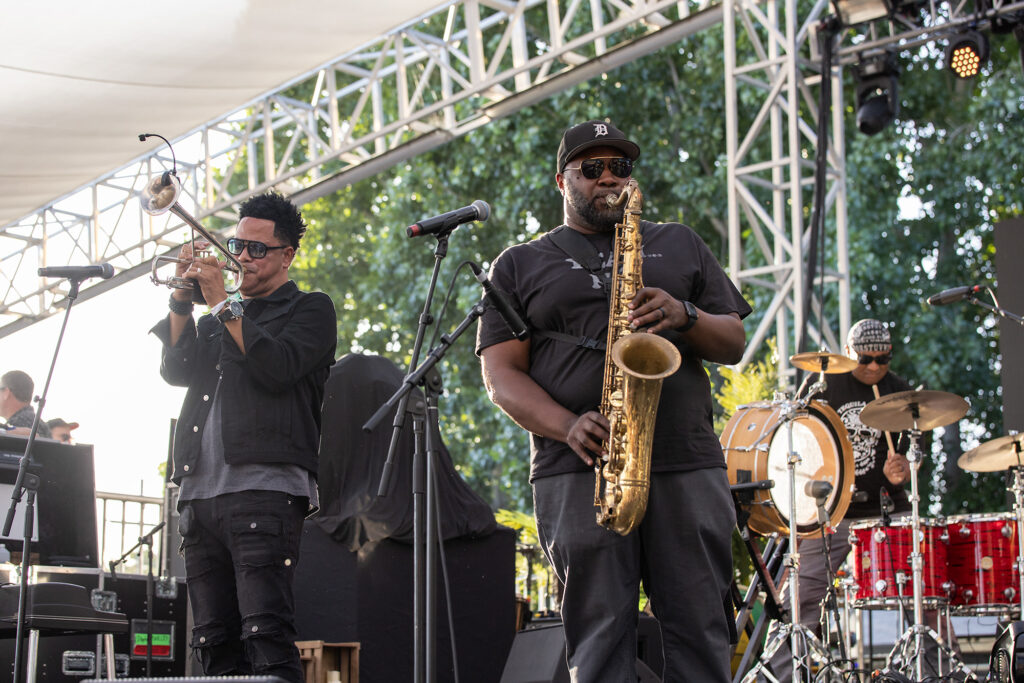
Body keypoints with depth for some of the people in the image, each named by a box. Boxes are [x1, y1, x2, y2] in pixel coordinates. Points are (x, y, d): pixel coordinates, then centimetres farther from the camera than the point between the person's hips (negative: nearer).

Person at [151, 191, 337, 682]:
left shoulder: (309, 310, 10)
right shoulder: (216, 320, 28)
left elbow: (277, 368, -9)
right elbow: (177, 369, 12)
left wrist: (223, 304, -7)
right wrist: (182, 299, 2)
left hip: (264, 489, -6)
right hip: (199, 491, 7)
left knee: (265, 633, -19)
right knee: (214, 641, 3)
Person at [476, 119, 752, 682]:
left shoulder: (679, 245, 22)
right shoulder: (520, 266, 15)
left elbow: (733, 344, 17)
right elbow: (501, 374, 6)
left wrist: (684, 315, -6)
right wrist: (569, 426, -12)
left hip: (688, 466, 2)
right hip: (579, 472, -1)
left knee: (702, 635, -3)